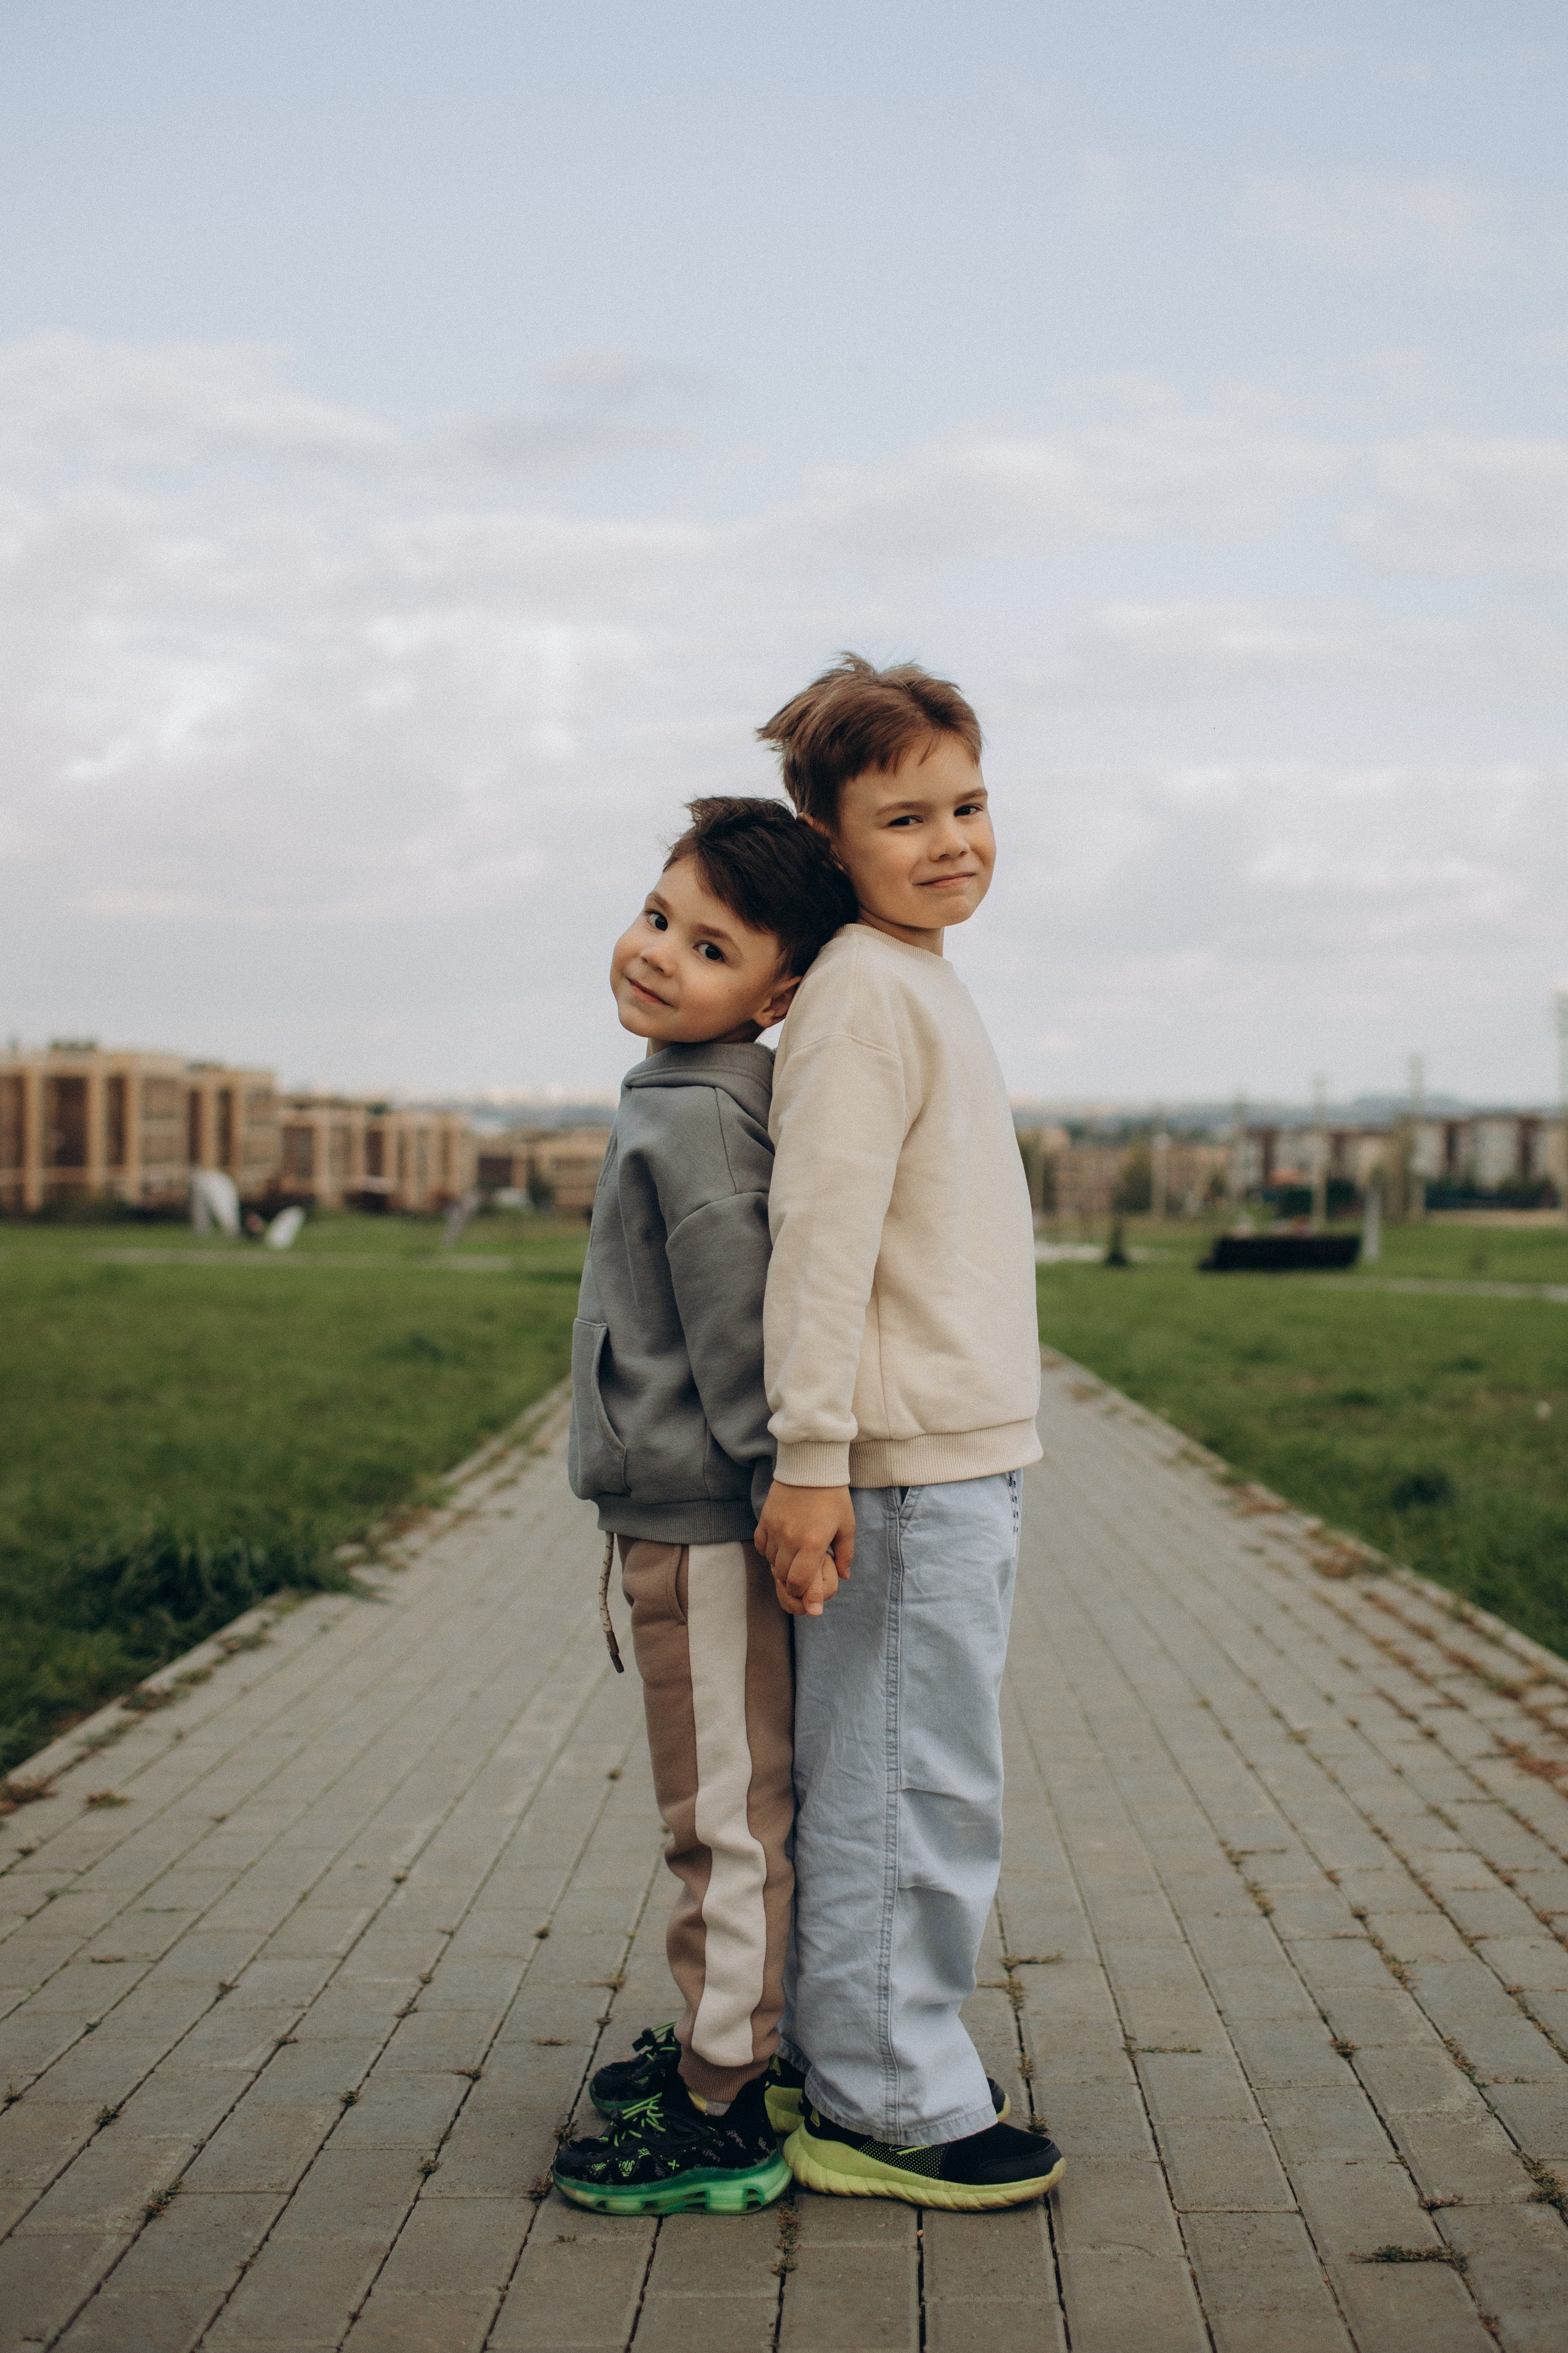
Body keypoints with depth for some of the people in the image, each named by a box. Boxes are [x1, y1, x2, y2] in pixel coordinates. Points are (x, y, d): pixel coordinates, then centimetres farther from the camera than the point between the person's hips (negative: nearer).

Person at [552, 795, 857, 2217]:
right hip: (685, 1512, 10)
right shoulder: (719, 1095, 11)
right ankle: (731, 2035, 34)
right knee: (735, 1808, 20)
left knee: (725, 1815, -1)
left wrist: (774, 1497, -17)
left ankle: (722, 2118, 8)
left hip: (700, 1521, -10)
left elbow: (739, 1333, -21)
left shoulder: (692, 1121, -20)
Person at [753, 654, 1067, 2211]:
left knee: (879, 1781, 15)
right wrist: (810, 1461, -22)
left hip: (962, 1455, 9)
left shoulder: (919, 985, 17)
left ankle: (840, 2062, 25)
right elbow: (819, 1234, -19)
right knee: (913, 1788, -3)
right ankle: (885, 2108, 8)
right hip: (906, 1461, -9)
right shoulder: (862, 991, -13)